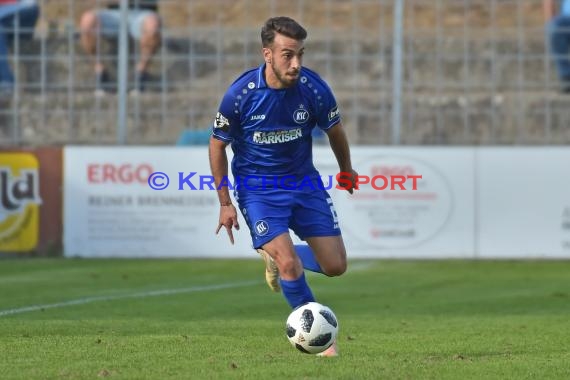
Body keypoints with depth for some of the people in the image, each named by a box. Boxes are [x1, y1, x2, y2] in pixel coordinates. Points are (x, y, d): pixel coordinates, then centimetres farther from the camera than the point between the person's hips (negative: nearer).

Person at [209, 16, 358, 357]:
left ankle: (276, 257, 30)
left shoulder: (314, 89, -16)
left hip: (304, 182, 3)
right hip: (257, 187, -3)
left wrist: (347, 169, 23)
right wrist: (226, 203, -3)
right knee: (289, 265, -19)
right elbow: (218, 145, -5)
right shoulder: (240, 94, -21)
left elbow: (335, 131, 6)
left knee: (335, 266, 1)